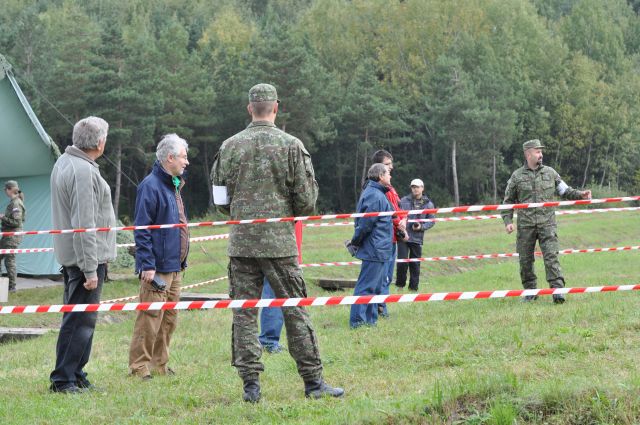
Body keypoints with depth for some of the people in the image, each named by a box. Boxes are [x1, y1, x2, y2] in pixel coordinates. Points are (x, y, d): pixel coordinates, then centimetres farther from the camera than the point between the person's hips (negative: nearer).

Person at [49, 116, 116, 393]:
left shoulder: (63, 162, 12)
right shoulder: (84, 171, -20)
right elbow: (84, 225, -23)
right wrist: (90, 269, -21)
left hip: (69, 256, 10)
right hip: (86, 256, -10)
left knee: (78, 318, 15)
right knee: (81, 320, -6)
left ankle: (76, 376, 21)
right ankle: (63, 379, -4)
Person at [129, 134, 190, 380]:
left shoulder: (174, 186, 17)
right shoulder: (151, 186, -13)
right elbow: (142, 229, -17)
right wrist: (147, 265, -21)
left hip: (175, 267, 10)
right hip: (158, 268, -10)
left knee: (169, 319, 13)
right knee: (150, 318, -8)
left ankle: (159, 364, 21)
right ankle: (139, 366, -2)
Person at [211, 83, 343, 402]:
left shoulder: (230, 146, 2)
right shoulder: (291, 145, -5)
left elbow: (219, 198, 7)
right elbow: (307, 199, -5)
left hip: (241, 242, 2)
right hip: (279, 242, -2)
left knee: (244, 313, 5)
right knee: (295, 311, 4)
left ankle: (250, 384, 2)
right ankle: (313, 381, 7)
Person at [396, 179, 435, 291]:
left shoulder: (428, 204, 5)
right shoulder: (404, 201, 2)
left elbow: (431, 221, 5)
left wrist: (422, 227, -11)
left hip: (417, 238, 1)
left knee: (415, 263, 7)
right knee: (402, 261, -5)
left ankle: (413, 287, 17)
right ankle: (400, 284, 13)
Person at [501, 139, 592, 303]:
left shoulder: (550, 173, 10)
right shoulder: (517, 176, 6)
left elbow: (564, 191, 13)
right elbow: (508, 200, 10)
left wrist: (580, 194, -4)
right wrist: (508, 221, -1)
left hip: (547, 223, 0)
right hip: (525, 225, 1)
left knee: (551, 256, -12)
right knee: (525, 260, 5)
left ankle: (557, 290, -17)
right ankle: (530, 292, 19)